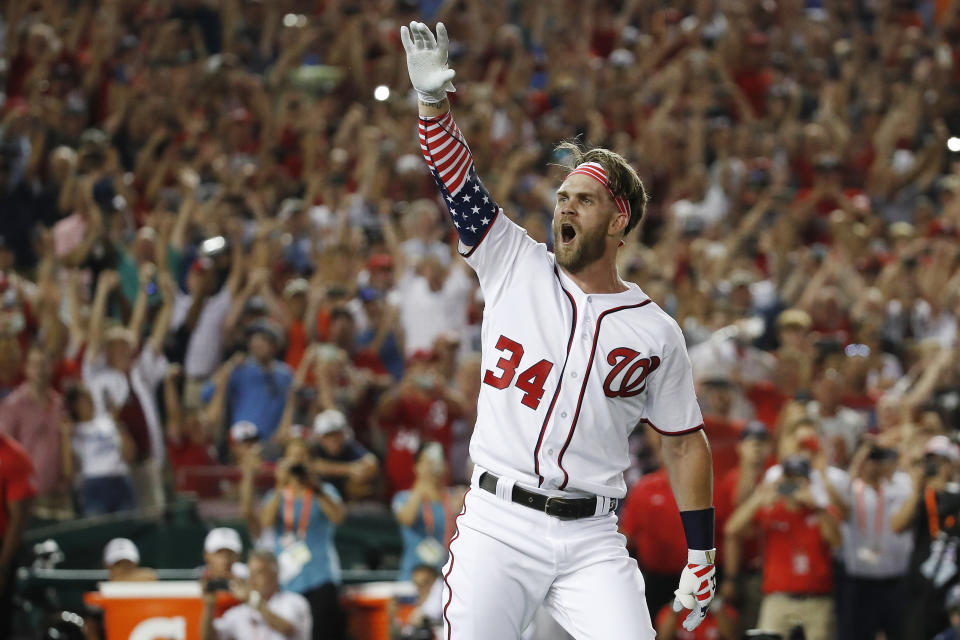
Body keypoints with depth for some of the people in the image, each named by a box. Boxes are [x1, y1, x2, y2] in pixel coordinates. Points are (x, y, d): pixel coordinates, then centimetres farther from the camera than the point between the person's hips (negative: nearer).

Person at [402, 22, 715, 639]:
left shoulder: (656, 332, 7)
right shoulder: (516, 268, 9)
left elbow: (686, 444, 12)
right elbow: (459, 185, -2)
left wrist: (701, 557, 8)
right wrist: (434, 100, -18)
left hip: (591, 541, 0)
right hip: (497, 525, 0)